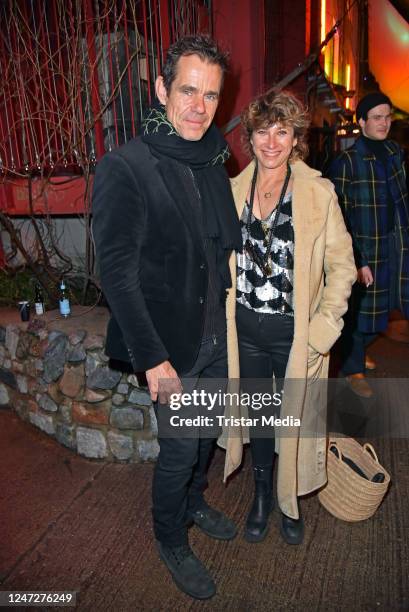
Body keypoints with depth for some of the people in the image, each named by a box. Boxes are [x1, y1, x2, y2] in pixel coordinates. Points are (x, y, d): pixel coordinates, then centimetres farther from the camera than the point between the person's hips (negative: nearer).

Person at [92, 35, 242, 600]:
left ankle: (194, 501, 52)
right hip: (171, 343, -6)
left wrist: (229, 305, 7)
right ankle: (171, 542, 38)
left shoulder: (215, 161, 3)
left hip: (217, 333, 7)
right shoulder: (125, 168, -18)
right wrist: (153, 358, -19)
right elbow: (117, 274, -19)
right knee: (179, 448, 9)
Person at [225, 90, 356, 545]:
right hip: (247, 328, 3)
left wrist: (324, 326, -12)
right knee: (257, 413, 19)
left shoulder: (318, 192, -7)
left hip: (296, 331, -2)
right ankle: (261, 495, 43)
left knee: (295, 418, 14)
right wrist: (224, 315, 3)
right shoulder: (234, 190, 2)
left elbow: (341, 265, -5)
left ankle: (290, 503, 41)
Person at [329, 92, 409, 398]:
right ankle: (353, 368, 27)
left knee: (378, 307, 13)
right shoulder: (347, 162, -10)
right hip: (365, 249, -6)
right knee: (361, 308, 5)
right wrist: (357, 261, -16)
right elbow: (341, 217, -13)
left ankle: (359, 349, 39)